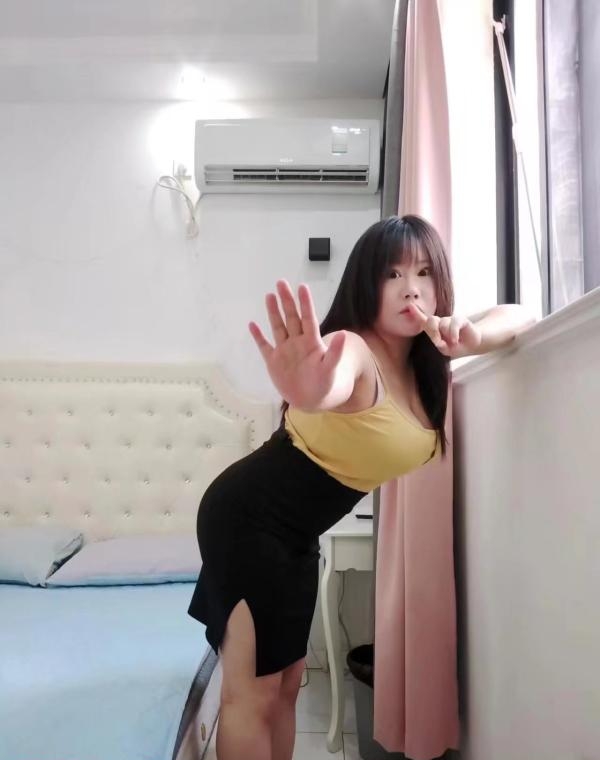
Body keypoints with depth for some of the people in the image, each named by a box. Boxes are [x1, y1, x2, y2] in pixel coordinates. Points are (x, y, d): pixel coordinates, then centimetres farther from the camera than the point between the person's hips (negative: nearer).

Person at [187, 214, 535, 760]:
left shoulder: (424, 357, 0)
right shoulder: (352, 349, -25)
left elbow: (521, 316, 5)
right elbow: (331, 383, -49)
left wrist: (474, 335, -18)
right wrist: (309, 390, -74)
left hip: (298, 533, 8)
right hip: (248, 517, -8)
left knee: (287, 684, 17)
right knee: (252, 694, 0)